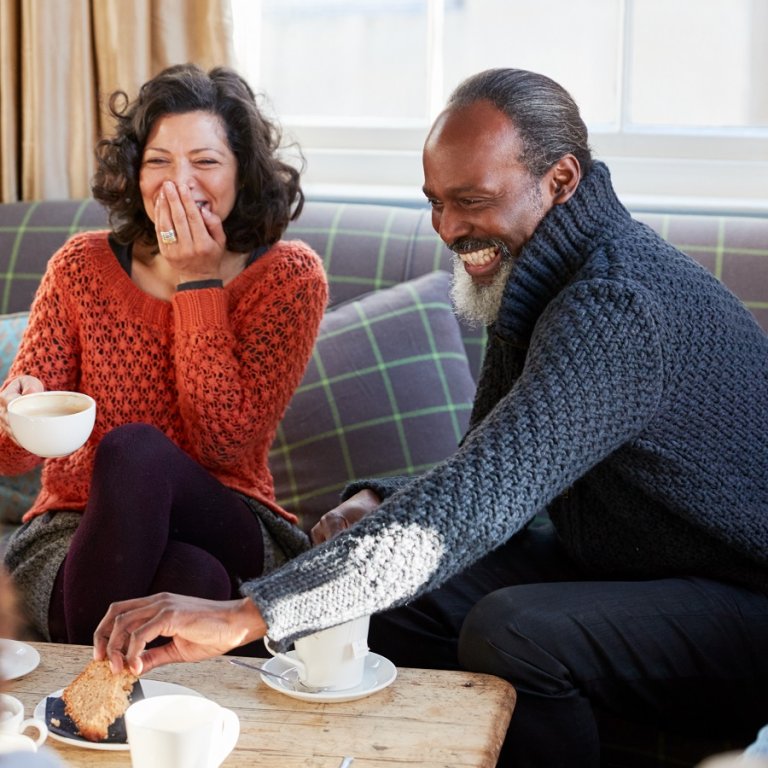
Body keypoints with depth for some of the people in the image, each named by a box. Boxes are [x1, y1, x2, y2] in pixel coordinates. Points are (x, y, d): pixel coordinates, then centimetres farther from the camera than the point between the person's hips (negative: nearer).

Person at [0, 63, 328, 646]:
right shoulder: (83, 266, 1)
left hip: (228, 532, 0)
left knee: (136, 450, -34)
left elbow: (226, 443, -14)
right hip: (78, 530, 0)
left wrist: (200, 282, -13)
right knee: (193, 579, -37)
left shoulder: (288, 276, -3)